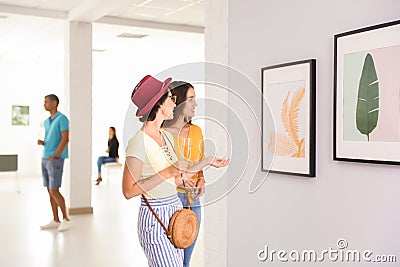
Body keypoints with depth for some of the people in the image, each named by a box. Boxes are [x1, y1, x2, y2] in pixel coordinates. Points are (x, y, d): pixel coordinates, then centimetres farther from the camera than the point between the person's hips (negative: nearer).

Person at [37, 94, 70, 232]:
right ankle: (55, 220, 13)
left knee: (54, 191, -11)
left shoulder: (62, 119, -9)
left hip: (56, 160, -8)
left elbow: (65, 139, -17)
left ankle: (65, 219, 2)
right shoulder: (47, 122, 17)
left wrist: (54, 156, -21)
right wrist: (41, 142, 0)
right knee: (50, 191, 8)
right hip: (45, 159, 8)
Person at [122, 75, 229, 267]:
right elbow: (128, 191, -18)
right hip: (155, 217, -8)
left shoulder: (167, 136, 9)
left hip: (175, 211, 8)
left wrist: (207, 162, 17)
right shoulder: (138, 143, -16)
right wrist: (168, 172, -20)